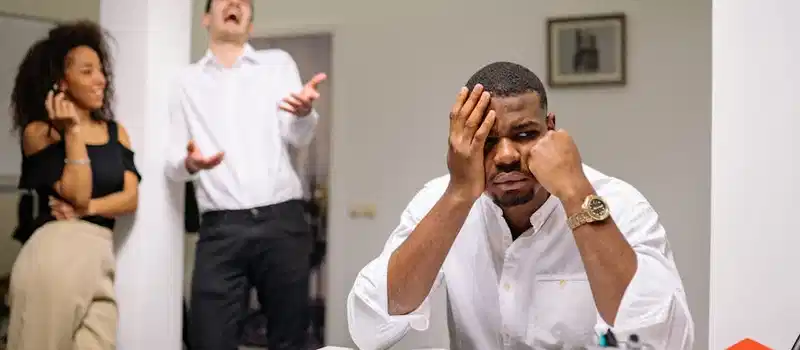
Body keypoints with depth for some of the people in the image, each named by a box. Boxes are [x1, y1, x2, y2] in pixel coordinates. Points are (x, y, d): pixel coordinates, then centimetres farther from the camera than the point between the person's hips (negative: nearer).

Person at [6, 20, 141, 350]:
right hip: (54, 254, -4)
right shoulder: (38, 131, 0)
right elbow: (77, 194, -11)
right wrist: (72, 131, -9)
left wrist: (86, 208, -10)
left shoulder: (116, 132, 14)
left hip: (100, 256, 4)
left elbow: (131, 198, 4)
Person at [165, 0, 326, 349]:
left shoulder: (278, 63, 12)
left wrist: (304, 111, -24)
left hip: (282, 222, 0)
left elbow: (298, 138, 0)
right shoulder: (188, 80, 14)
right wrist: (189, 163, -14)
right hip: (220, 229, 0)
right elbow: (173, 165, 11)